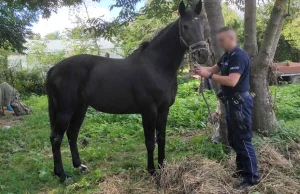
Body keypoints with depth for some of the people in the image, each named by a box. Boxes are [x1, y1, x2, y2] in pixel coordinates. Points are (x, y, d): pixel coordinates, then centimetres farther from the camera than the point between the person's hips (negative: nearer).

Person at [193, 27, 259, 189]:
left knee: (243, 140, -3)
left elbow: (232, 81, -30)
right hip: (231, 102, 10)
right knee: (233, 139, 18)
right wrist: (202, 69, -6)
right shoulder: (227, 56, 11)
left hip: (240, 103, -10)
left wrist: (209, 76, -27)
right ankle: (242, 168, 33)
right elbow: (214, 69, 16)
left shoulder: (239, 56, -20)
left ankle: (252, 177, 8)